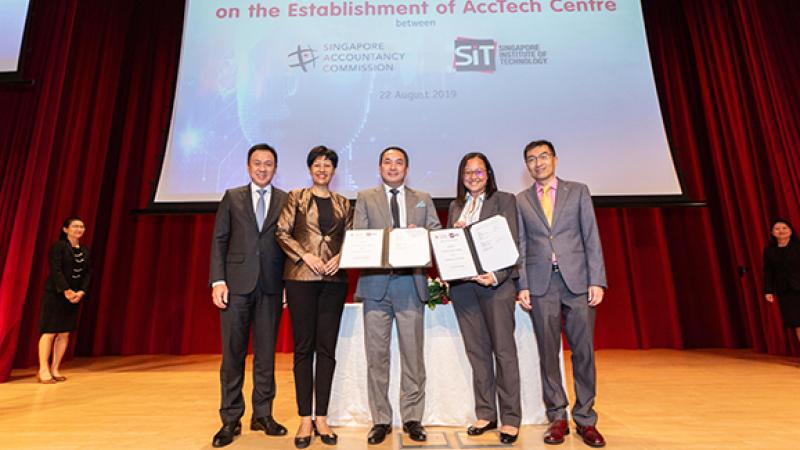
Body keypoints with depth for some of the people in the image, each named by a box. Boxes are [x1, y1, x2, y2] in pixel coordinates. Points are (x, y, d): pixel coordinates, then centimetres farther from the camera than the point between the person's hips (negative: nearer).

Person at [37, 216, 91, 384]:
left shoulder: (85, 250, 10)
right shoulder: (58, 246, -7)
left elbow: (88, 272, 6)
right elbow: (55, 270, -14)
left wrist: (81, 291, -7)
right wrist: (66, 291, -18)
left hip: (75, 295, 6)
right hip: (55, 294, -6)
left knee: (65, 333, 6)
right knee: (50, 332, -2)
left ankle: (55, 369, 15)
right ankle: (43, 370, 7)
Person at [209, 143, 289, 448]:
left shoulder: (286, 201, 7)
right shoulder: (232, 197, 9)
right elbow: (219, 241, 5)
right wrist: (218, 281, -5)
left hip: (271, 286, 0)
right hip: (237, 284, 0)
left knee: (266, 354, 8)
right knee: (233, 354, 5)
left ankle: (262, 415, 21)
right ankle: (230, 420, 17)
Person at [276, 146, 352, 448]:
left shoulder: (343, 203, 14)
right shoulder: (296, 197, 8)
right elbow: (282, 233, 1)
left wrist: (340, 257, -7)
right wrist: (305, 255, -11)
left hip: (334, 279, 2)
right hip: (301, 277, -2)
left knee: (327, 348, 4)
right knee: (303, 347, 2)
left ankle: (321, 417, 14)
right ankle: (305, 419, 11)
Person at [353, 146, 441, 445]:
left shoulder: (423, 199, 15)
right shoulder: (365, 198, 11)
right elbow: (357, 237, 2)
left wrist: (419, 235, -13)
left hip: (411, 283, 1)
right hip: (376, 283, 0)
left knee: (412, 354, 6)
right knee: (377, 355, 5)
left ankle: (412, 418, 20)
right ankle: (381, 420, 18)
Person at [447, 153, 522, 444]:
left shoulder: (504, 200, 3)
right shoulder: (456, 206, 16)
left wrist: (496, 276, -19)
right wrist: (453, 233, -6)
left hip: (495, 283, -4)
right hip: (462, 285, 4)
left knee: (504, 350, 1)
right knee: (477, 351, 10)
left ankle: (510, 419, 14)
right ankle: (485, 414, 22)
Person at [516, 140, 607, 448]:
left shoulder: (578, 191, 10)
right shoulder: (521, 200, 11)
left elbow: (591, 238, 4)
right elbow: (521, 246, 8)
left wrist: (596, 280, -4)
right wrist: (522, 286, 0)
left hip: (577, 280, 0)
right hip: (541, 283, 1)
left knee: (583, 351, 3)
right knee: (548, 353, 5)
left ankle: (585, 419, 19)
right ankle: (557, 418, 19)